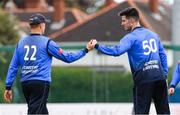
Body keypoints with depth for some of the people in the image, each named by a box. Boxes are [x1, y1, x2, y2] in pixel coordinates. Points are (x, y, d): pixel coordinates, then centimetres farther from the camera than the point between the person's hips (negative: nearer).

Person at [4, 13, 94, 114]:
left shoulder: (21, 43, 10)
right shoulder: (47, 42, -4)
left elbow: (13, 67, 9)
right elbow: (67, 58, 0)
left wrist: (8, 87, 12)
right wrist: (86, 50, 10)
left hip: (25, 83, 6)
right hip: (41, 83, -6)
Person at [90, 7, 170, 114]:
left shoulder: (131, 37, -6)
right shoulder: (153, 34, 15)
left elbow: (116, 51, -20)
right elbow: (163, 55, 15)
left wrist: (97, 46, -11)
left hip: (144, 78, -6)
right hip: (160, 76, 6)